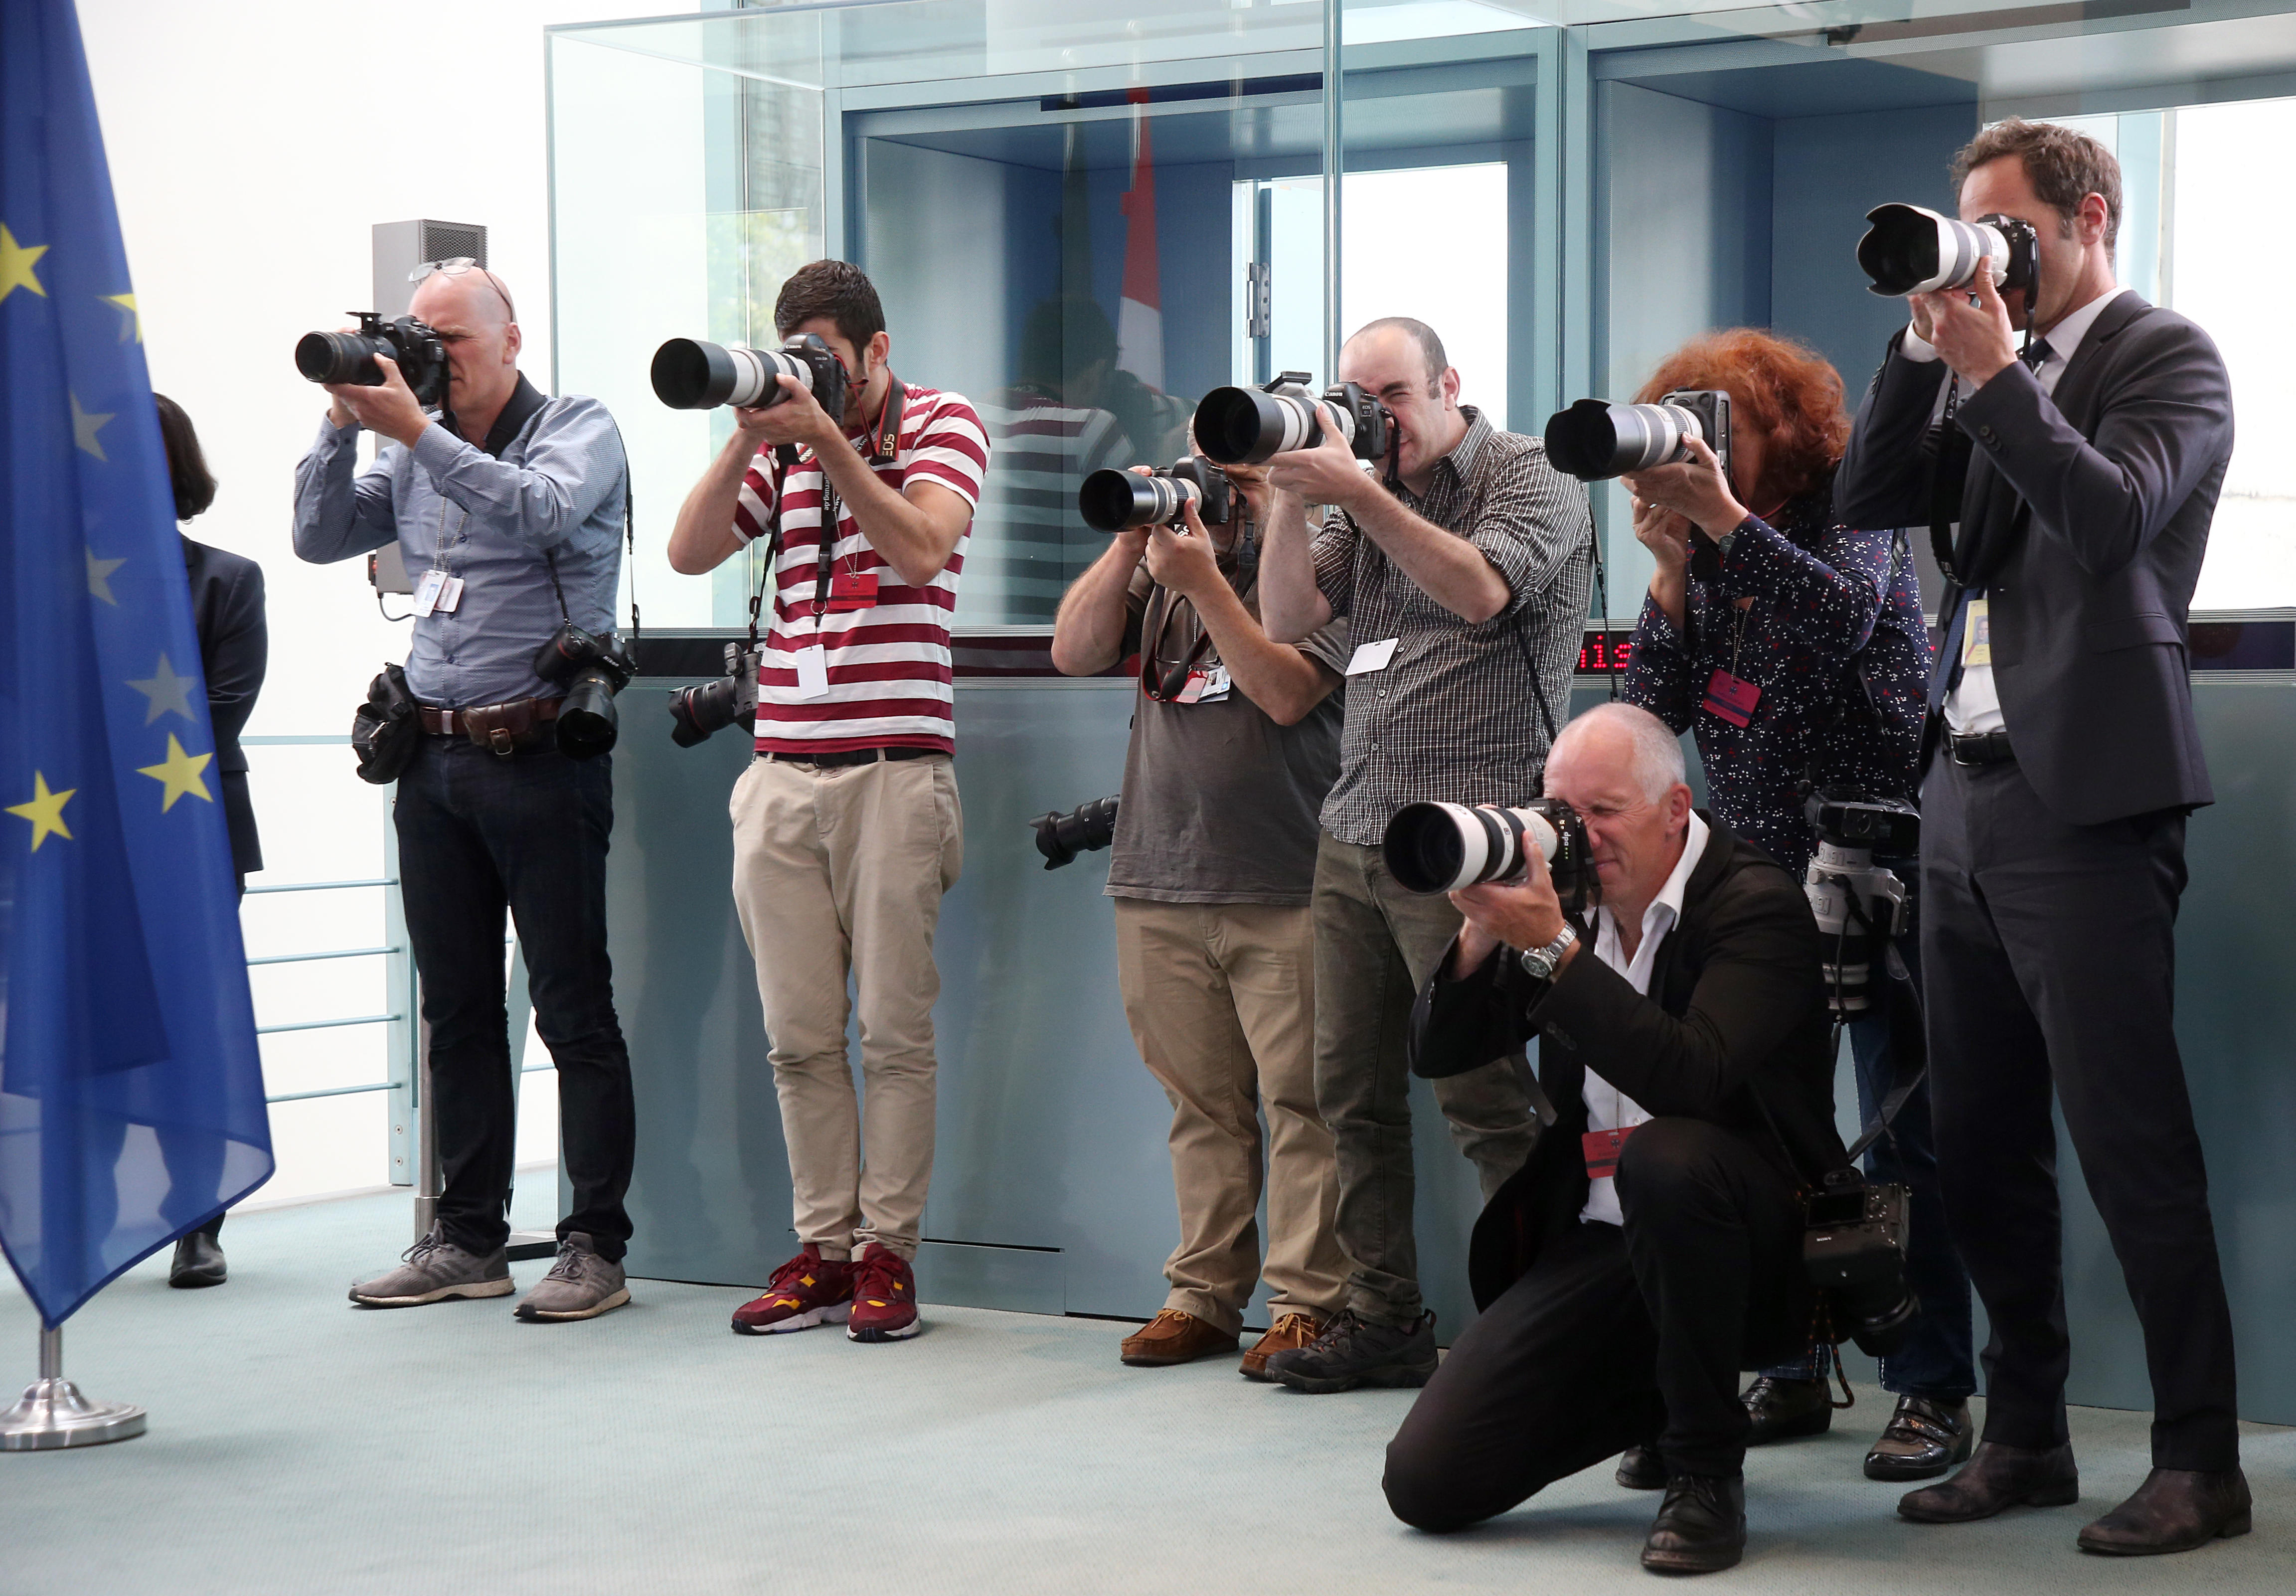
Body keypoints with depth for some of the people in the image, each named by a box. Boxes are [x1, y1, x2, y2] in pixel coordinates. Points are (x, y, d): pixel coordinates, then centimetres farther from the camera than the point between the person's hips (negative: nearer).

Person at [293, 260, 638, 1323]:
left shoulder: (579, 431, -2)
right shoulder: (414, 456, 15)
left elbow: (540, 511, -22)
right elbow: (320, 538, 11)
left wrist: (413, 430, -23)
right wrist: (344, 423, 0)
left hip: (541, 757, -6)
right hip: (434, 758, 6)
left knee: (574, 1009, -4)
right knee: (457, 1009, 10)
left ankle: (595, 1245, 0)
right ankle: (469, 1239, 17)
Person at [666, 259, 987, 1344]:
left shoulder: (942, 422, 6)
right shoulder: (781, 441, 16)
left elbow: (920, 548, -12)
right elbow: (690, 552, 5)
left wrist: (825, 437, -14)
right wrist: (748, 436, -5)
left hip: (893, 765, -4)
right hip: (782, 768, 4)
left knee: (893, 1029, -3)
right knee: (799, 1035, 3)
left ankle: (887, 1250, 3)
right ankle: (822, 1248, 9)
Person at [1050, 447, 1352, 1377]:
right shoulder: (1162, 571, 15)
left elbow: (1286, 693, -14)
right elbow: (1074, 654, 7)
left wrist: (1202, 581, -14)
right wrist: (1129, 544, -3)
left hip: (1284, 891, -4)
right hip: (1161, 886, 5)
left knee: (1300, 1099, -4)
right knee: (1202, 1104, 8)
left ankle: (1304, 1302, 0)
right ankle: (1204, 1293, 15)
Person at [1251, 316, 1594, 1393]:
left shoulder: (1531, 478, 1)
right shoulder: (1367, 493, 19)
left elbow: (1480, 589, -17)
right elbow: (1286, 617, 10)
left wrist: (1357, 494, -18)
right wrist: (1297, 492, -1)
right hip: (1354, 830, 7)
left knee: (1481, 1090, -9)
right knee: (1352, 1089, 6)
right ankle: (1385, 1319, 14)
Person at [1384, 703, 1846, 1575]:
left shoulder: (1757, 905, -12)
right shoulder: (1568, 897, 6)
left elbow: (1689, 1077, -29)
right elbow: (1436, 1053, 7)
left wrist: (1550, 946, -31)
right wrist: (1484, 929, -11)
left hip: (1745, 1247, -5)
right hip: (1592, 1241, 6)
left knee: (1664, 1157, -41)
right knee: (1425, 1480, -8)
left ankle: (1707, 1470, -18)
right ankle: (1660, 1403, 20)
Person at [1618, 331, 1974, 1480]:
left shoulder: (1850, 525, -3)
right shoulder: (1704, 557, 10)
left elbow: (1842, 620, -24)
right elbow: (1657, 707, 1)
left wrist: (1727, 520, -26)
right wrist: (1671, 571, -9)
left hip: (1878, 878, -5)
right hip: (1759, 882, 5)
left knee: (1901, 1142, -4)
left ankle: (1932, 1392, 1)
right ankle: (1790, 1374, 14)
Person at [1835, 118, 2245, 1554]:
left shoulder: (2166, 356, -3)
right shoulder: (1998, 374, 18)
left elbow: (2115, 519, -19)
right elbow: (1869, 501, 10)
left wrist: (1993, 369, -16)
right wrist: (1928, 345, 2)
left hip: (2085, 801, -8)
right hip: (1967, 792, 8)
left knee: (2131, 1142, -7)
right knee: (1982, 1147, 11)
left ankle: (2201, 1464, 1)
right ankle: (2024, 1438, 21)